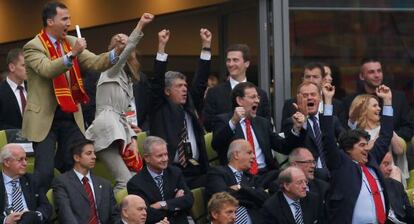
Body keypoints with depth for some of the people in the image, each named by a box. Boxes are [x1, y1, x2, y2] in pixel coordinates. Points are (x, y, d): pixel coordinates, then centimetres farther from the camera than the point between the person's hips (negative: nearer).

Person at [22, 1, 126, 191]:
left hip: (70, 116, 6)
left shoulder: (72, 42, 10)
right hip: (45, 117, -6)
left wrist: (116, 52, -16)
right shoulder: (33, 47, -9)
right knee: (45, 171, -9)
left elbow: (94, 63, 1)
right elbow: (47, 69, -27)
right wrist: (72, 54, -38)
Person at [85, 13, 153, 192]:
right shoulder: (113, 69, 5)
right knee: (126, 181, -19)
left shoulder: (126, 78, 27)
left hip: (118, 130, 9)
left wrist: (132, 138, 10)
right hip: (107, 130, -9)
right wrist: (140, 26, -24)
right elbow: (126, 51, -16)